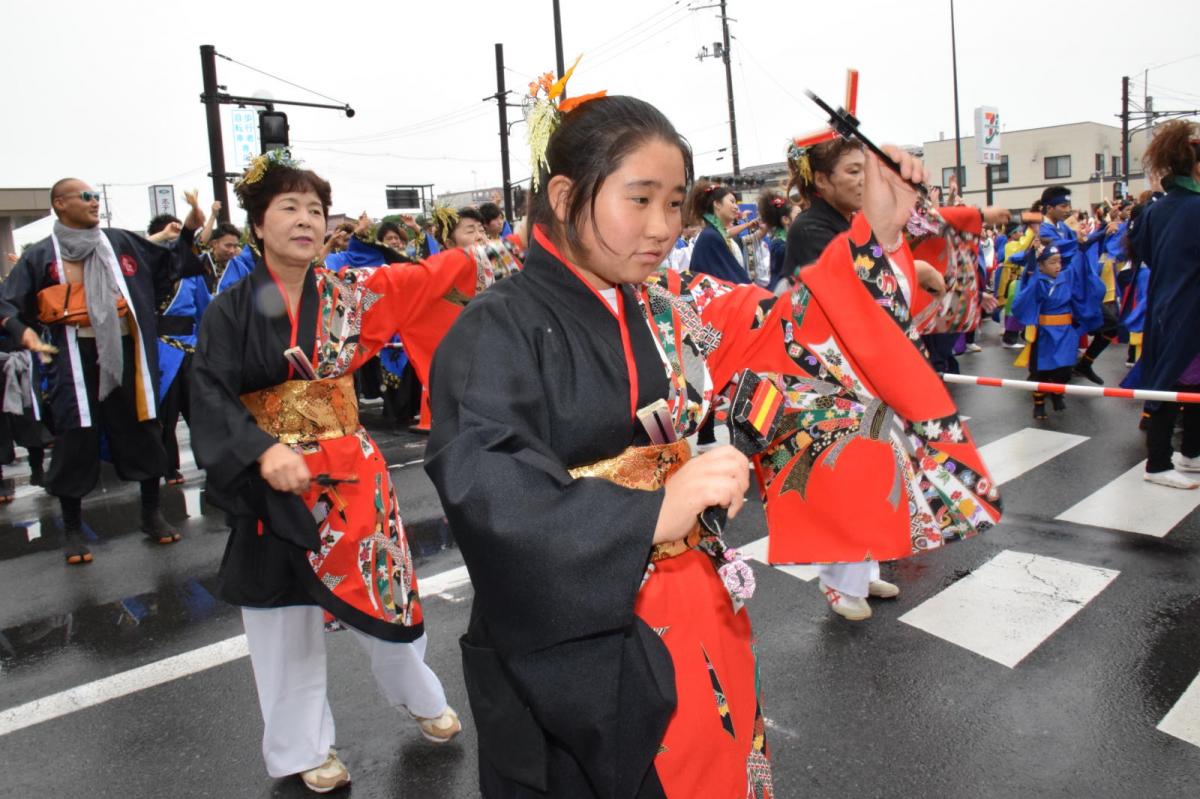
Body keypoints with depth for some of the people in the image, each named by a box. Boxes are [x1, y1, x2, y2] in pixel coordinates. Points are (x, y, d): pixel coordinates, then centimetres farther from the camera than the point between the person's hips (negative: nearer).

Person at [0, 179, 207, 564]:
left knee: (144, 433, 10)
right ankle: (72, 530, 19)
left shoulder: (122, 242, 11)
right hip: (77, 359, -2)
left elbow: (169, 264, 19)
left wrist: (188, 230, 7)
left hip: (128, 353, 3)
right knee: (75, 443, 3)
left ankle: (151, 514, 27)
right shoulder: (41, 256, 3)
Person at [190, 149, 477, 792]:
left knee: (380, 590, 10)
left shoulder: (349, 291, 0)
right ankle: (304, 747, 32)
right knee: (285, 615, 9)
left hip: (351, 473, 1)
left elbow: (430, 278, 3)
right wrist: (264, 452, -27)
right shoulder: (231, 312, -6)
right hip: (274, 480, -1)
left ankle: (421, 697, 40)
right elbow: (210, 398, -14)